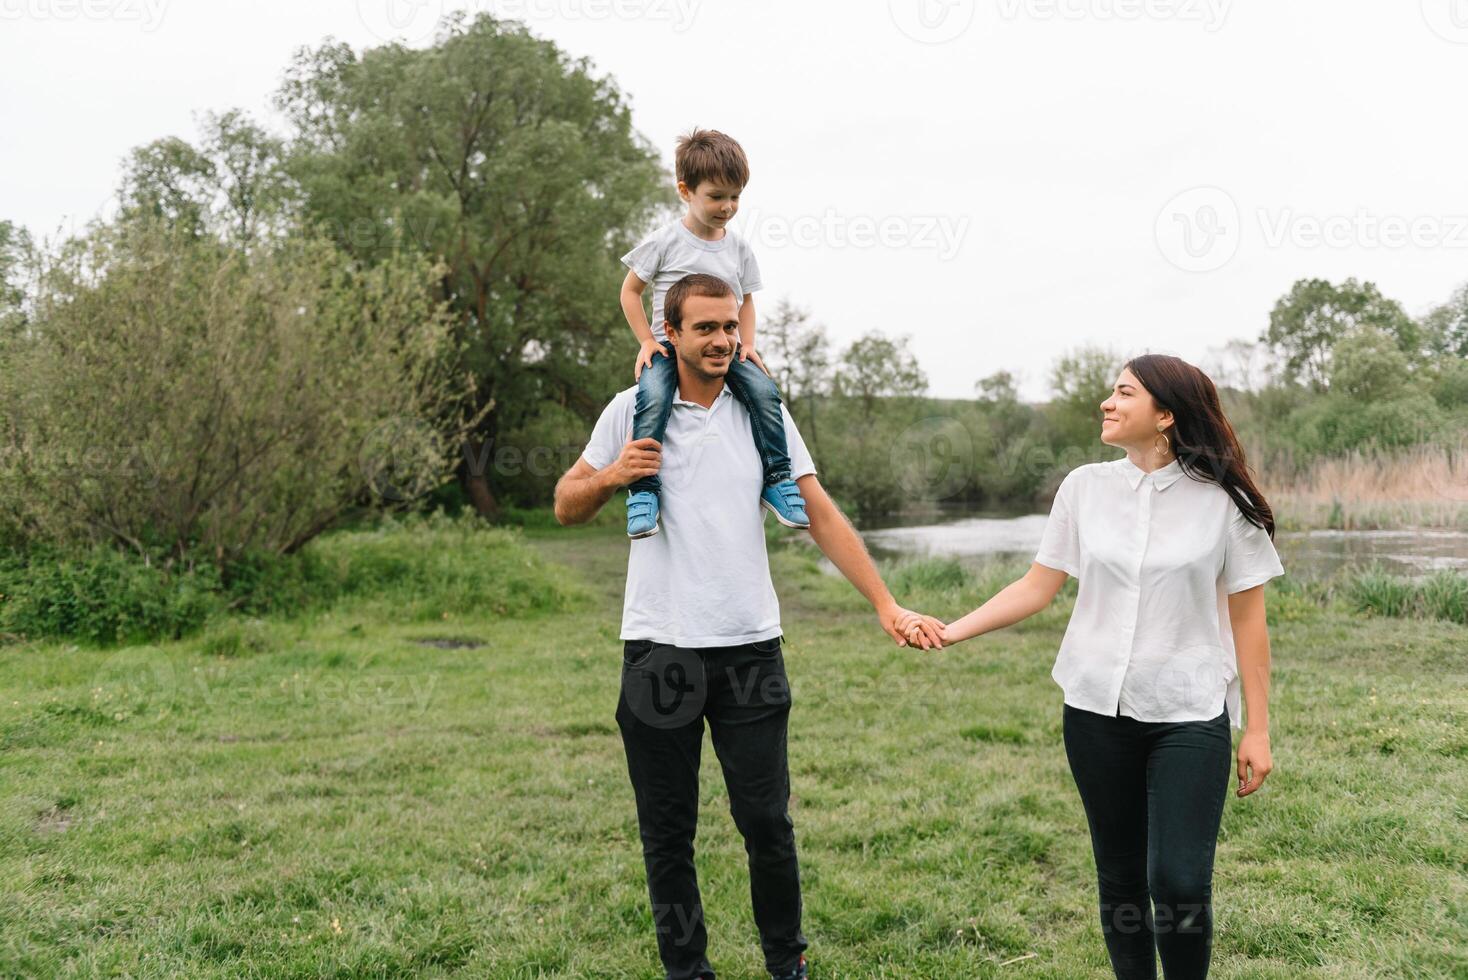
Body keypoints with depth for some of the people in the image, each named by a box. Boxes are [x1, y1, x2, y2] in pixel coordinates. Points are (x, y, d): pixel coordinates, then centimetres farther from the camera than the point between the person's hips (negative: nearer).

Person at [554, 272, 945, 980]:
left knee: (767, 820, 4)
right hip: (658, 649, 0)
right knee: (667, 830, 8)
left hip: (750, 648, 0)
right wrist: (612, 475, -14)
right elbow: (566, 507, 8)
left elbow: (820, 516, 2)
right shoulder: (633, 409, 2)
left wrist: (885, 605, -6)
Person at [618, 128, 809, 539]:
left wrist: (747, 344, 3)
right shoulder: (665, 241, -3)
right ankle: (643, 489, -26)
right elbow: (630, 291, 5)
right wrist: (647, 341, -5)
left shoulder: (739, 247, 8)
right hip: (669, 344, -3)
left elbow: (745, 300, 19)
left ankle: (776, 479, -12)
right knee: (652, 399, -33)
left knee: (764, 392, -23)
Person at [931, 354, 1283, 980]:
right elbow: (1037, 587, 6)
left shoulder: (1223, 500, -3)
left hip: (1190, 716, -2)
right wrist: (953, 631, -4)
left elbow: (1247, 620, 1)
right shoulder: (1085, 487, 3)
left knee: (1180, 884, -9)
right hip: (1097, 711, 3)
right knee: (1120, 877, 10)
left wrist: (1257, 730, 0)